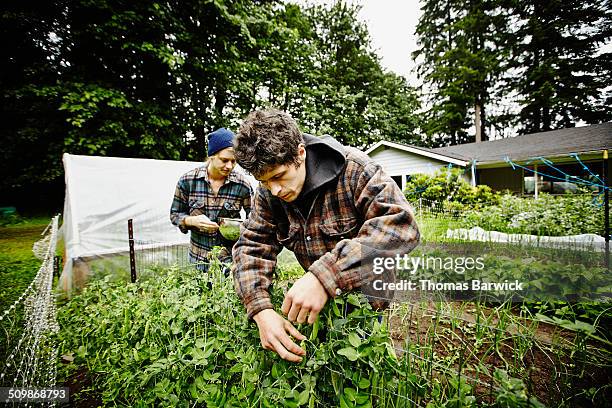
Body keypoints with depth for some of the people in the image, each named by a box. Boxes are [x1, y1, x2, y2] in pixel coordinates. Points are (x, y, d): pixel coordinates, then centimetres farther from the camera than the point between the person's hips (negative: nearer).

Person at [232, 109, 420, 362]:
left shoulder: (352, 169, -26)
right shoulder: (267, 194, -10)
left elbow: (400, 224, -37)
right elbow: (251, 247, -12)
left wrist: (325, 275, -46)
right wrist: (261, 310, -30)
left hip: (366, 292, -3)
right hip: (326, 296, 4)